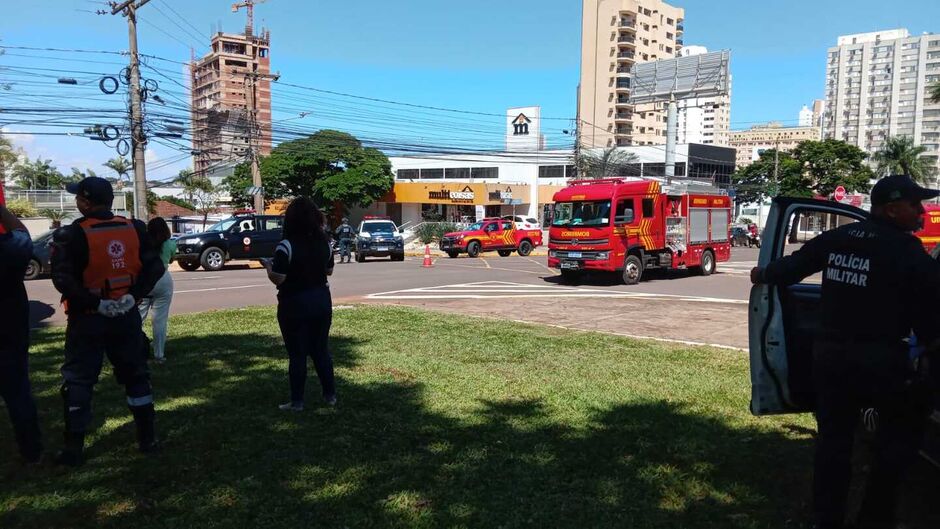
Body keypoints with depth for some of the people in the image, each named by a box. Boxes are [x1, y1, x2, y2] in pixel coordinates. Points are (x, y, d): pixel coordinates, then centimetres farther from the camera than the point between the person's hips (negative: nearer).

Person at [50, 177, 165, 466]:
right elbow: (155, 266, -5)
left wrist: (94, 303, -16)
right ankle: (147, 439, 19)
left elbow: (62, 279, -22)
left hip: (87, 319, -3)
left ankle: (73, 449, 14)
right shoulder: (134, 228, -1)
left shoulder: (71, 235, -13)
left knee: (78, 381, 9)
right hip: (126, 316, 4)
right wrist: (135, 295, -9)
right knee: (136, 375, 14)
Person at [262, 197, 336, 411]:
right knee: (321, 350, 16)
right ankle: (330, 395, 23)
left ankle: (297, 402, 12)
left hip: (294, 305, -5)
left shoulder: (287, 246, -17)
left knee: (297, 354, 4)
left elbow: (278, 279, -17)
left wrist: (268, 266, 1)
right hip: (321, 301, 5)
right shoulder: (324, 243, 0)